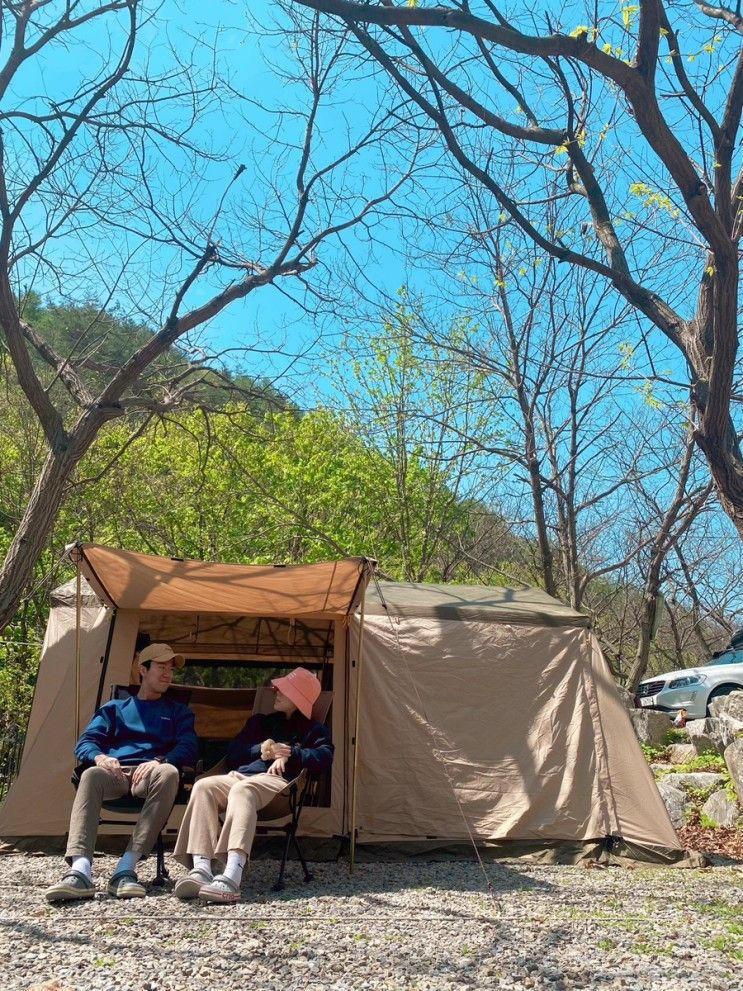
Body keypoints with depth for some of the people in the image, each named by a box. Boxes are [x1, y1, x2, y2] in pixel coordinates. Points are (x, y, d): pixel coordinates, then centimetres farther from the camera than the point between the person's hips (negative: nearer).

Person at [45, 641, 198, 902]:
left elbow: (188, 748, 6)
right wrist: (100, 757, -15)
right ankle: (80, 871, -48)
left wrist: (160, 761, -16)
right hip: (115, 774, 1)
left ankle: (126, 868, -41)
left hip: (150, 775, 0)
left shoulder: (178, 711, 23)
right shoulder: (115, 708, 24)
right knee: (92, 774, -36)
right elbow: (85, 743, 11)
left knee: (169, 773, -37)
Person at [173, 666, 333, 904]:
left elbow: (324, 759, 1)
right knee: (203, 786, -29)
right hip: (239, 775, 5)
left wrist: (288, 754, -3)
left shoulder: (312, 730, 22)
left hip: (276, 781, -5)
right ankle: (201, 870, -41)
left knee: (242, 789, -40)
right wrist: (261, 751, 6)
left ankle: (231, 878, -57)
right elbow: (232, 754, 23)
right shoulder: (259, 722, 35)